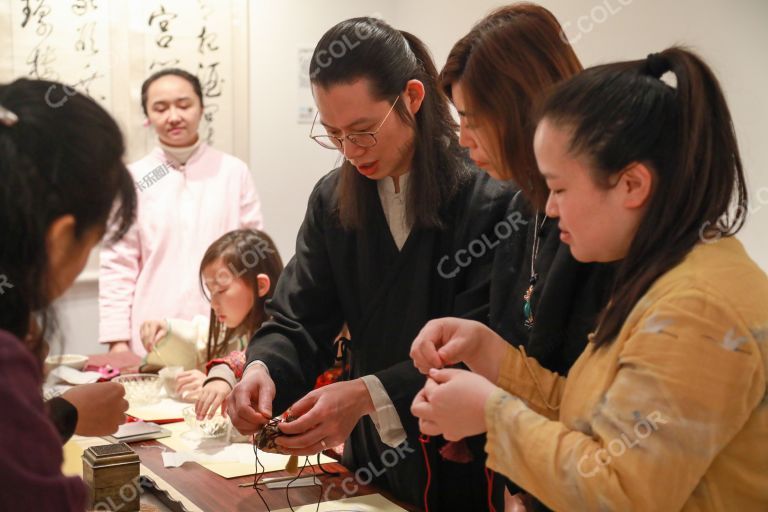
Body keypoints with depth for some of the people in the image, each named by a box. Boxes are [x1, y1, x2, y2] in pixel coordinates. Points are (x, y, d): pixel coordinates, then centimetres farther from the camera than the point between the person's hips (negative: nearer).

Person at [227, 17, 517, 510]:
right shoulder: (332, 200, 1)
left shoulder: (491, 200, -17)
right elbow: (296, 322, 0)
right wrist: (263, 369, -23)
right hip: (372, 463, 5)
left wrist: (368, 394, -32)